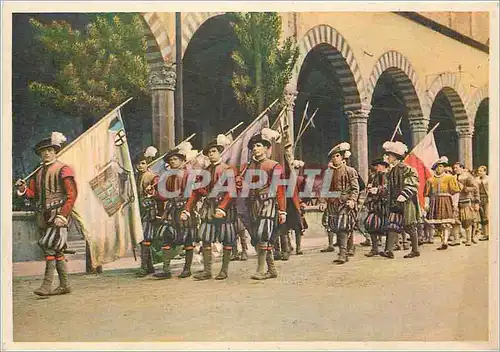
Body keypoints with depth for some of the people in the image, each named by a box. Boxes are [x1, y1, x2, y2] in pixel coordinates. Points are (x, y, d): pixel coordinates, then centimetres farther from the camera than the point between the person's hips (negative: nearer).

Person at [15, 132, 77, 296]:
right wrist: (23, 189, -7)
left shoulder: (63, 170, -6)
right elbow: (33, 193, 15)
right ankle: (64, 285, 18)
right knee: (56, 251, 11)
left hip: (59, 216, -7)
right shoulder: (39, 172, 17)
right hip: (43, 217, 7)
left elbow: (72, 194, -12)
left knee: (50, 248, -14)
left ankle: (47, 285, -11)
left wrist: (62, 216, -18)